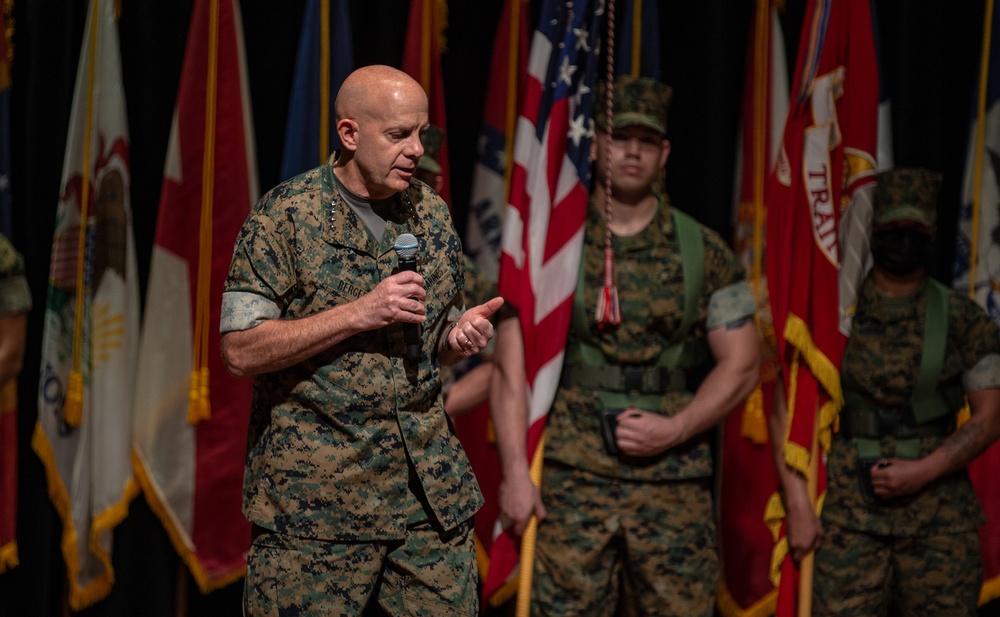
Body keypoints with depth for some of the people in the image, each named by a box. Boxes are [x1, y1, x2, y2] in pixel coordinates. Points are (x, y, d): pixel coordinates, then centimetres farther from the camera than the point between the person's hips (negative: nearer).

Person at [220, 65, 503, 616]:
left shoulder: (432, 214, 12)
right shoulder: (285, 215, -6)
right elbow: (241, 350, -12)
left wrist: (459, 337, -2)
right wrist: (360, 313, -18)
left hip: (430, 490, 5)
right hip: (314, 498, -5)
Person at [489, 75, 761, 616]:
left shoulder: (703, 252, 6)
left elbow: (740, 365, 7)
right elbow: (511, 367, 0)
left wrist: (675, 429, -8)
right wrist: (515, 472, -8)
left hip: (673, 480, 1)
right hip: (572, 478, -1)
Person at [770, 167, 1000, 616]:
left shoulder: (963, 320, 5)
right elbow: (787, 412, 3)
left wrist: (922, 471, -11)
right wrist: (797, 504, -6)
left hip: (939, 516, 1)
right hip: (849, 514, 0)